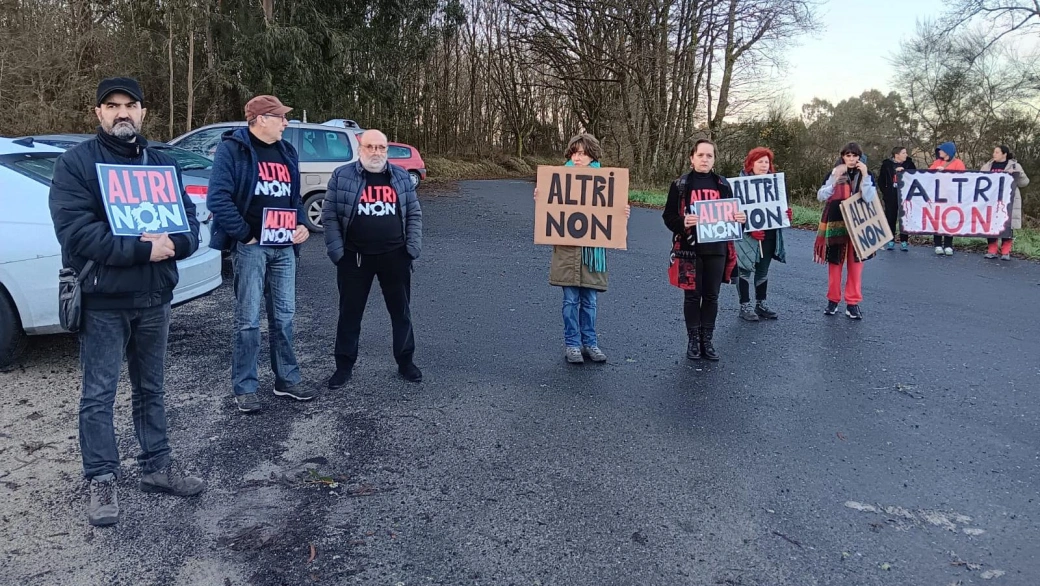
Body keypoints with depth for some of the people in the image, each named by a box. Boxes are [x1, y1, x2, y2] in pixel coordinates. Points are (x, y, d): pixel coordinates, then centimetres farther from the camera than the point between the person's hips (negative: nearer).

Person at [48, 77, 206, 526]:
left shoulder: (163, 163, 9)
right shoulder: (74, 163, -5)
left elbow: (190, 224, 4)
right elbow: (75, 231, -18)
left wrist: (173, 243, -19)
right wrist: (142, 249, -24)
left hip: (153, 299, 4)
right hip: (101, 302, -4)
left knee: (150, 390, 15)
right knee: (98, 396, 3)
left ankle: (157, 468, 27)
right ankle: (102, 482, 15)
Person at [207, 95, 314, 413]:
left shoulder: (287, 152, 15)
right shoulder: (233, 148, -7)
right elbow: (218, 198, -15)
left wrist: (301, 225, 4)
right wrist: (245, 234, -14)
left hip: (283, 247, 6)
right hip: (251, 246, -6)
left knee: (284, 317, 11)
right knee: (249, 320, -1)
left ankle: (287, 380, 21)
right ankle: (245, 388, 9)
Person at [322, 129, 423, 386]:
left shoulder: (401, 177, 5)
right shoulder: (342, 176, -2)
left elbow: (414, 214, 7)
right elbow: (329, 216, -2)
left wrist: (413, 248, -2)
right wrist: (337, 252, -9)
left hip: (395, 256, 2)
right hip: (354, 257, -2)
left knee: (401, 311, 10)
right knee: (350, 312, 7)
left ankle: (405, 362, 24)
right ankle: (344, 365, 20)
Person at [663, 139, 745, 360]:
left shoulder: (723, 184, 7)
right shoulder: (680, 185, -1)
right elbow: (669, 216, -4)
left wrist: (741, 218, -9)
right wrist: (683, 223, -24)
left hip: (716, 249, 3)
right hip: (690, 249, -2)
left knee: (711, 296, 9)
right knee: (692, 296, 5)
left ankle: (707, 340, 20)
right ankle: (693, 340, 17)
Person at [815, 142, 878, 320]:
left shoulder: (867, 175, 2)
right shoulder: (834, 174, 2)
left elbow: (869, 198, -14)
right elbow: (821, 196, -10)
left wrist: (864, 175, -19)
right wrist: (835, 177, -18)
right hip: (836, 224, 0)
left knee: (855, 264, 1)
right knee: (835, 262, 5)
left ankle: (852, 303, 7)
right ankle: (833, 300, 16)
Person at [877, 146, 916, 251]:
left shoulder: (909, 163, 3)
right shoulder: (886, 164, 1)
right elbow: (880, 180, 6)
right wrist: (885, 192, -2)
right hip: (891, 197, -1)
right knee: (890, 218, 2)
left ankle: (904, 242, 6)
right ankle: (890, 241, 11)